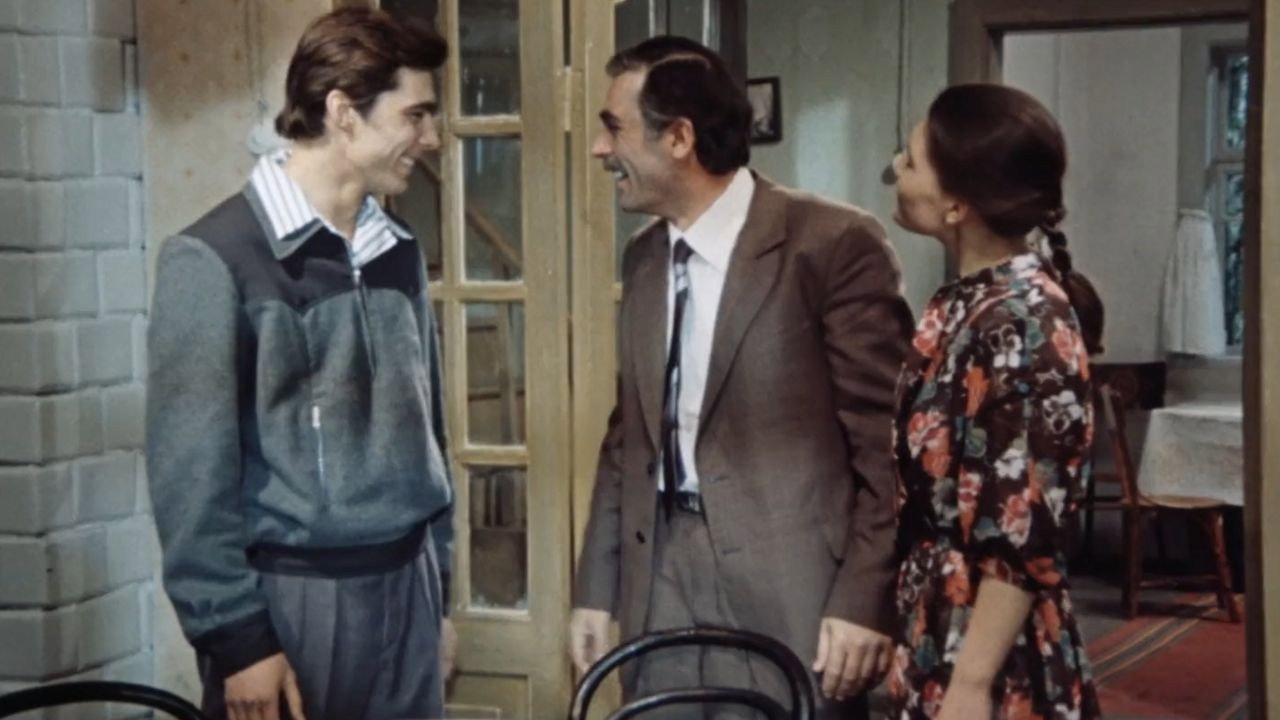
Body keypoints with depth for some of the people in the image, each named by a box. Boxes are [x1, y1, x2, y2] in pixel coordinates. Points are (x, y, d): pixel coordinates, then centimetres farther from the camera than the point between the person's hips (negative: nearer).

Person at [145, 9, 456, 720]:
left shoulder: (397, 251, 8)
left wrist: (440, 588, 14)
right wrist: (236, 639, -14)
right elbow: (191, 473, -12)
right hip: (290, 598, -6)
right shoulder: (214, 258, -11)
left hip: (405, 584, 6)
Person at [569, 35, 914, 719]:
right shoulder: (643, 256, 10)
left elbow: (885, 442, -11)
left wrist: (865, 600, -14)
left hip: (790, 590, -6)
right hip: (662, 578, 6)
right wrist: (596, 587, 13)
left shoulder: (834, 242, -11)